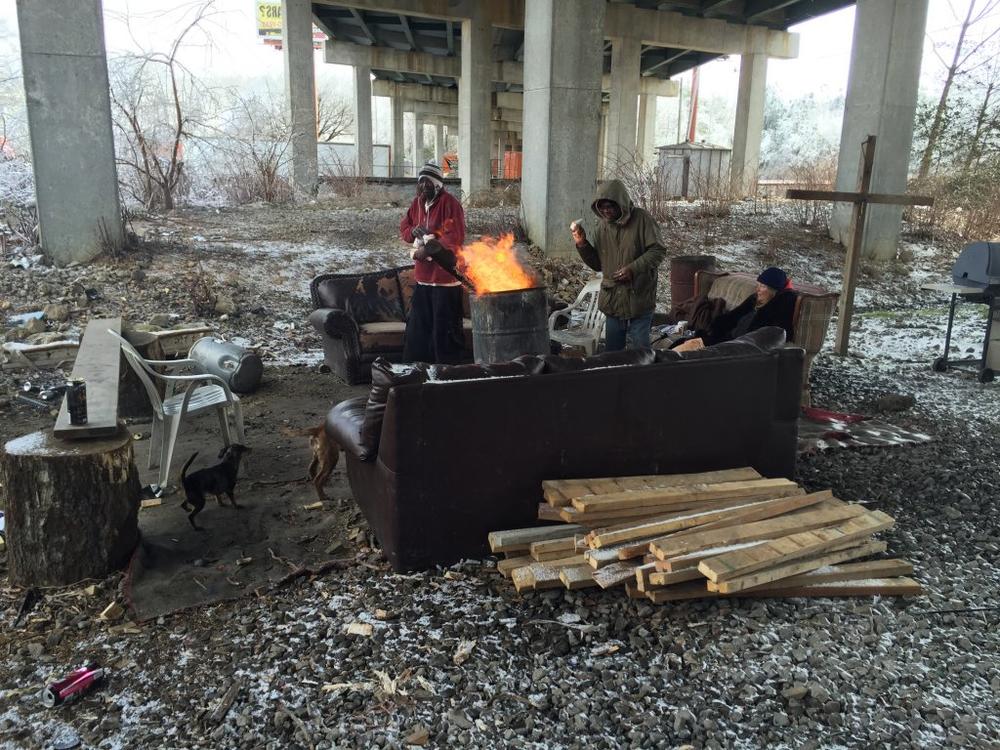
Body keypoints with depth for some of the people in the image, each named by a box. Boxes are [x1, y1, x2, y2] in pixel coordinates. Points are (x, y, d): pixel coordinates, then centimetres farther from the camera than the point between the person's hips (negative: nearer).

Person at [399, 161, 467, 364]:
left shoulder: (449, 203, -12)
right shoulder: (417, 203, 12)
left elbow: (454, 239, -21)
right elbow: (404, 228, 20)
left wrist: (428, 250, -20)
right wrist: (413, 232, -3)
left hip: (445, 278, -8)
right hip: (422, 277, 8)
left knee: (444, 329, -2)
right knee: (417, 327, 15)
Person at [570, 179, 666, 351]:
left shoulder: (642, 219, -9)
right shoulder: (603, 225, 7)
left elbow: (658, 250, -10)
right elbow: (598, 264, 11)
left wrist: (634, 268, -22)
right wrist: (582, 244, -4)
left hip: (639, 300, -5)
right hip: (613, 300, 5)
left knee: (638, 351, 2)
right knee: (611, 352, 14)